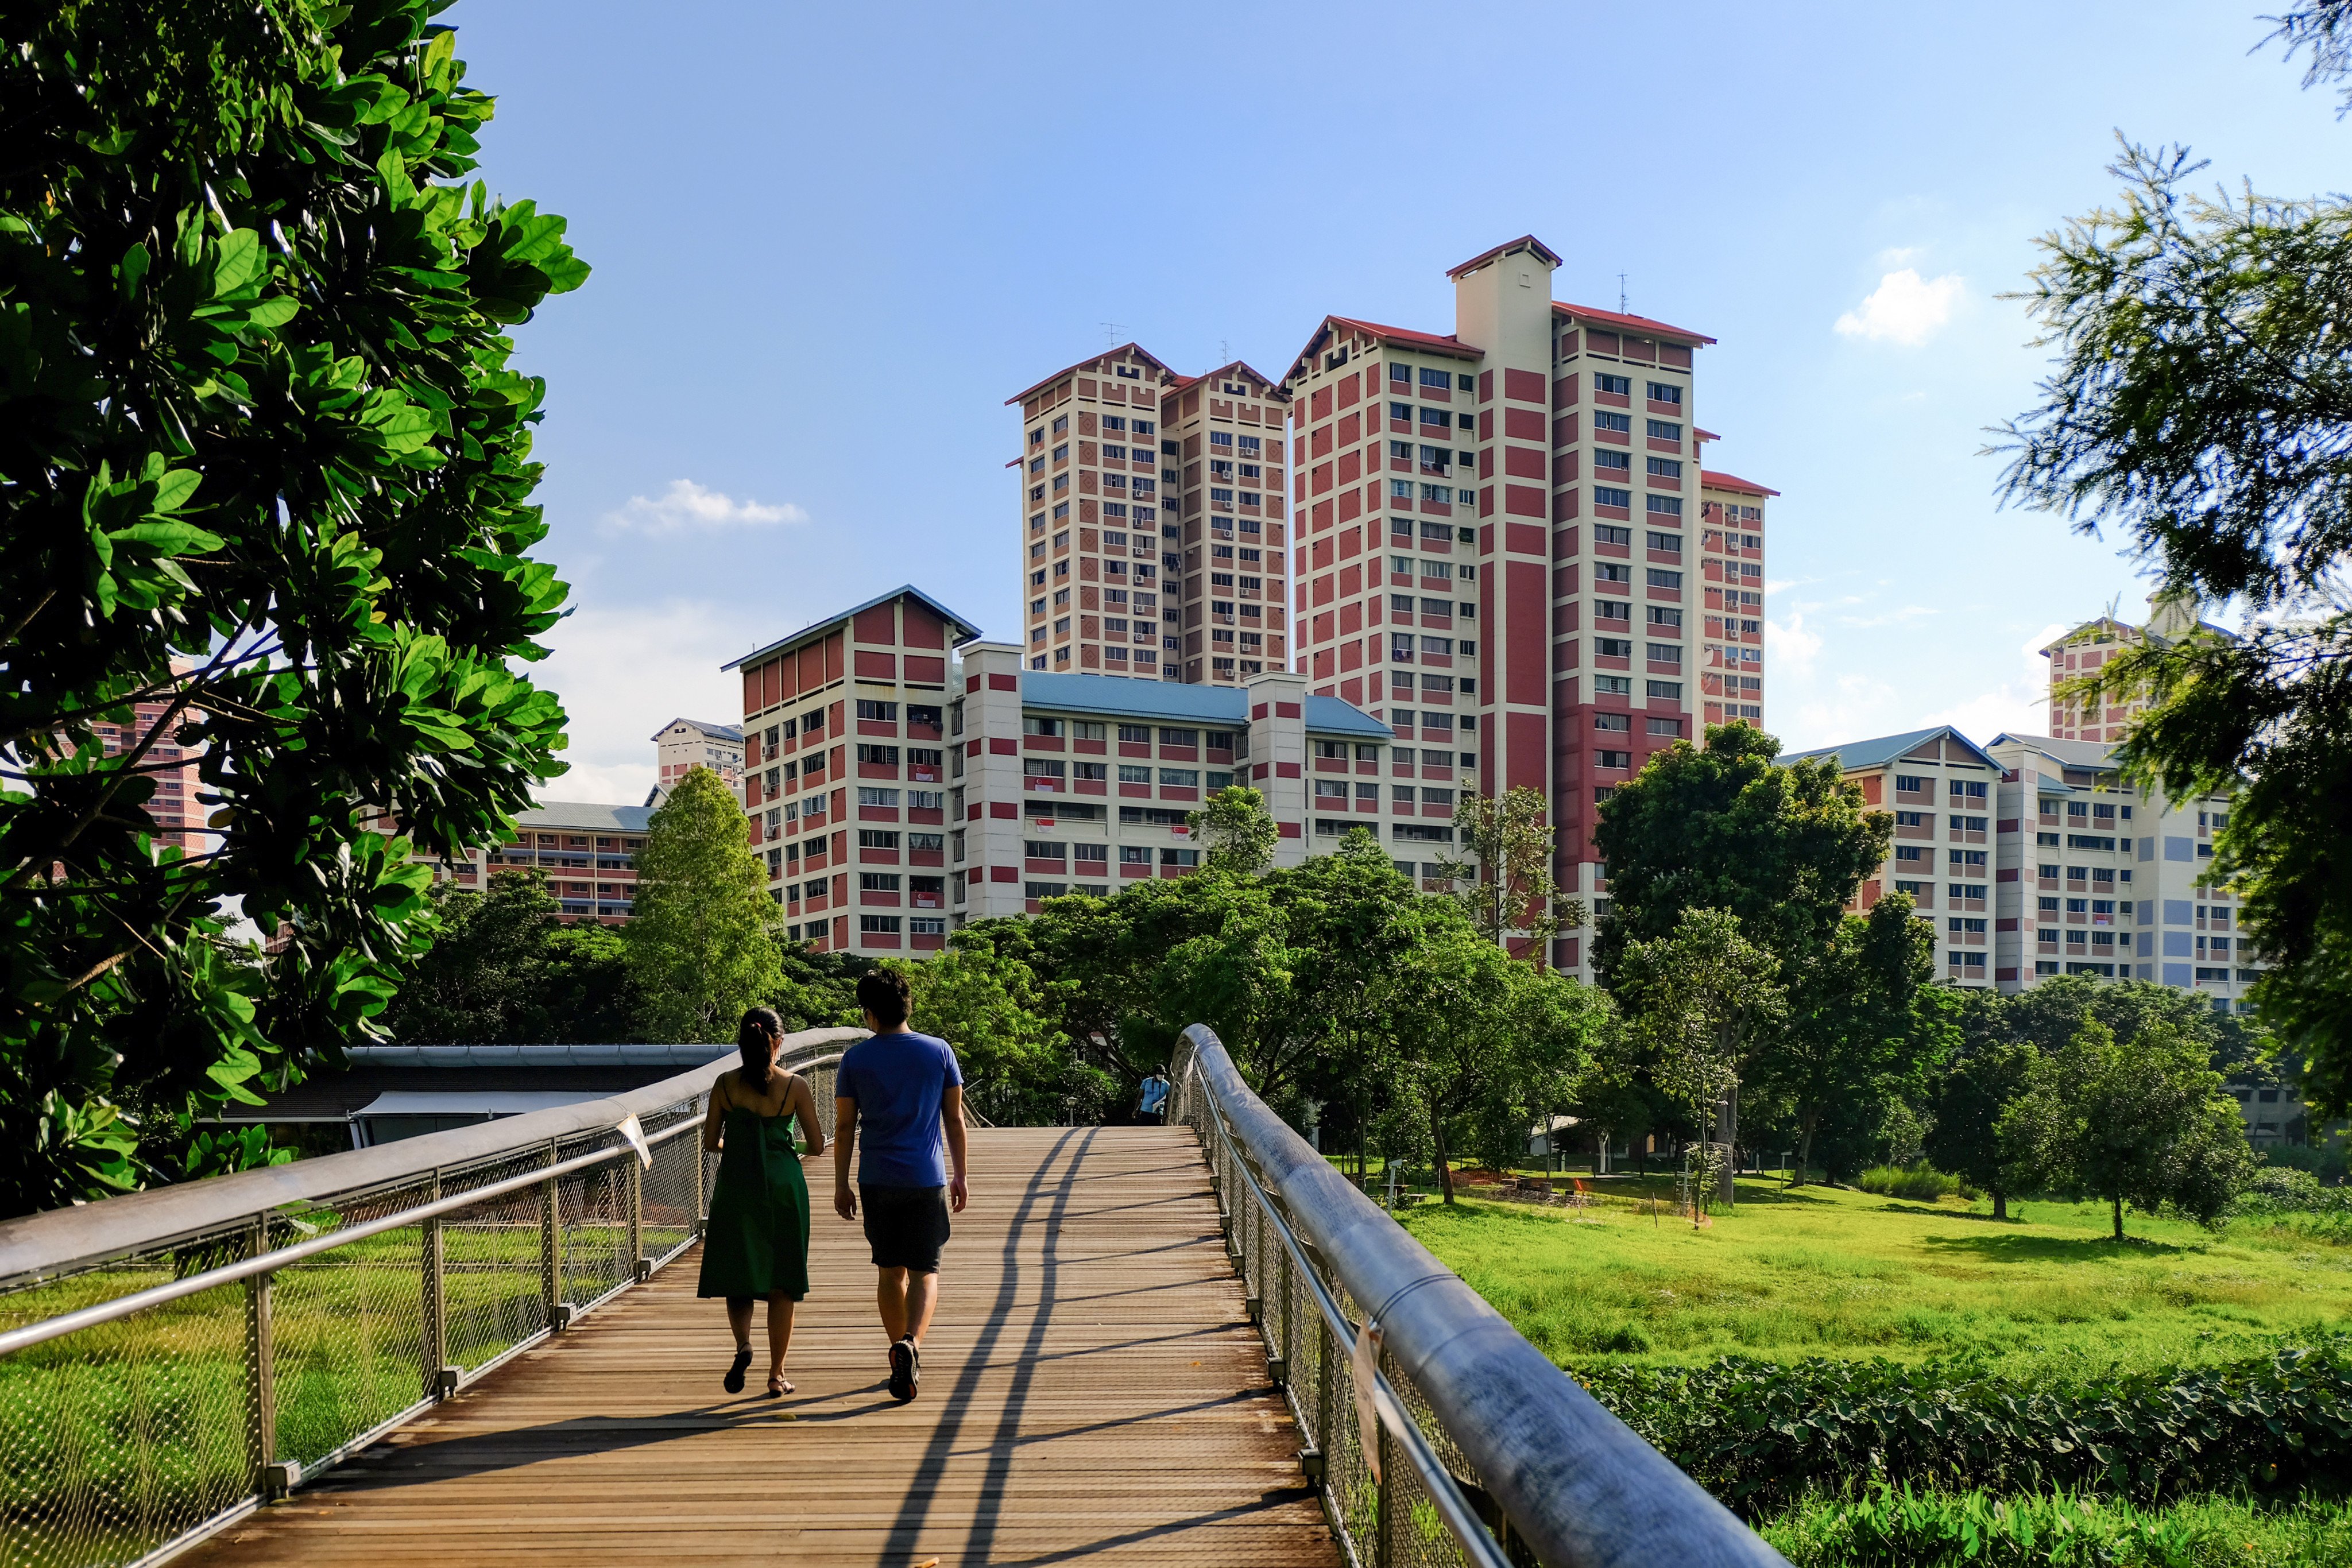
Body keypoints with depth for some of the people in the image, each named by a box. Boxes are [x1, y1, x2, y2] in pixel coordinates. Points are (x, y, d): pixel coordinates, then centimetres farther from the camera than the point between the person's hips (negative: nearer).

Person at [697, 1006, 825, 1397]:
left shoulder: (725, 1084, -2)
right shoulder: (795, 1085, -5)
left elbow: (711, 1141, 3)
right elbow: (817, 1146, -1)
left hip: (736, 1186, 1)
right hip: (784, 1186, -1)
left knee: (738, 1277, 11)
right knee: (781, 1284, 9)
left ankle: (743, 1343, -15)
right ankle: (777, 1375, 12)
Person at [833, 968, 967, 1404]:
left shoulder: (855, 1058, -1)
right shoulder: (939, 1052, 0)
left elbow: (844, 1128, 1)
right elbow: (955, 1119, 4)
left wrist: (841, 1185, 9)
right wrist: (961, 1175, 13)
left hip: (877, 1182, 1)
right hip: (927, 1180, -1)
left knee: (890, 1271, 14)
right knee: (925, 1272, 3)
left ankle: (904, 1357, 19)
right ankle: (911, 1344, -21)